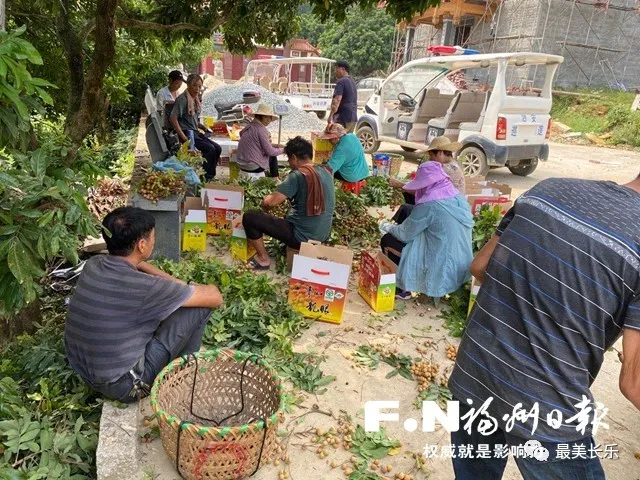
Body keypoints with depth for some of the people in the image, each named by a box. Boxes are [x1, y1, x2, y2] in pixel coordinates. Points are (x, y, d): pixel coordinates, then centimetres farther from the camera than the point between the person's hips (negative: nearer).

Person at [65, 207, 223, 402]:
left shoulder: (92, 265, -6)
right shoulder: (143, 287, -28)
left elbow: (131, 261, 19)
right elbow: (215, 297, -18)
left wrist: (174, 283, 9)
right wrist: (186, 288, 4)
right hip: (122, 385, -7)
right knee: (199, 307, -9)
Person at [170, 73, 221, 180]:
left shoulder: (195, 99, 15)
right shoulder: (183, 98, -11)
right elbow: (173, 118, -18)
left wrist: (204, 127, 7)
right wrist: (183, 137, -22)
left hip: (195, 132, 8)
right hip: (187, 133, -8)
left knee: (217, 148, -5)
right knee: (209, 148, -23)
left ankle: (209, 175, 3)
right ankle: (204, 177, -13)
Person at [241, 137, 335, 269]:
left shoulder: (298, 175, -19)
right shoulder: (326, 172, 3)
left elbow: (270, 202, -21)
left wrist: (265, 199, 2)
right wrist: (287, 195, 21)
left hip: (302, 237, -8)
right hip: (323, 236, 8)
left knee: (249, 217, -1)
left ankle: (263, 259, 9)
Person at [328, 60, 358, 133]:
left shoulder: (341, 81, -10)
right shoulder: (352, 82, 20)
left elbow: (337, 99, -23)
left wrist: (331, 116, -28)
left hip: (343, 118, -9)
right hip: (353, 118, 9)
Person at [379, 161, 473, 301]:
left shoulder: (429, 204, -21)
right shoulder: (459, 198, 2)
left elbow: (405, 234, -9)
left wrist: (388, 227, 11)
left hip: (443, 270, -8)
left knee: (387, 240, 5)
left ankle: (402, 289, 17)